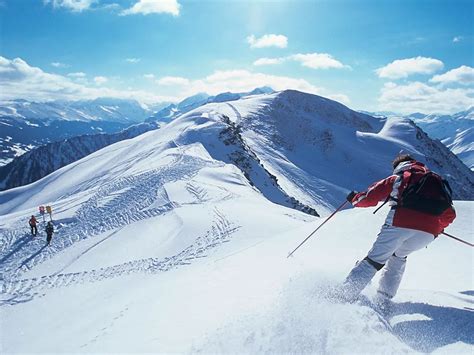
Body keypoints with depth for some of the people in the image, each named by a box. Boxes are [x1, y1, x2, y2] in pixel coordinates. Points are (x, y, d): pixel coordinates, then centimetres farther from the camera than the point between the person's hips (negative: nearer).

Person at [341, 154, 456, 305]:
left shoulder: (397, 179, 18)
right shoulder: (436, 182, 29)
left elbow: (370, 197, 11)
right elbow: (450, 214, 25)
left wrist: (354, 199, 30)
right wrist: (437, 229, 41)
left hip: (400, 224, -3)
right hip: (428, 232, 4)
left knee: (374, 260, 5)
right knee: (399, 256, 28)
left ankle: (344, 296, -3)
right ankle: (383, 300, 20)